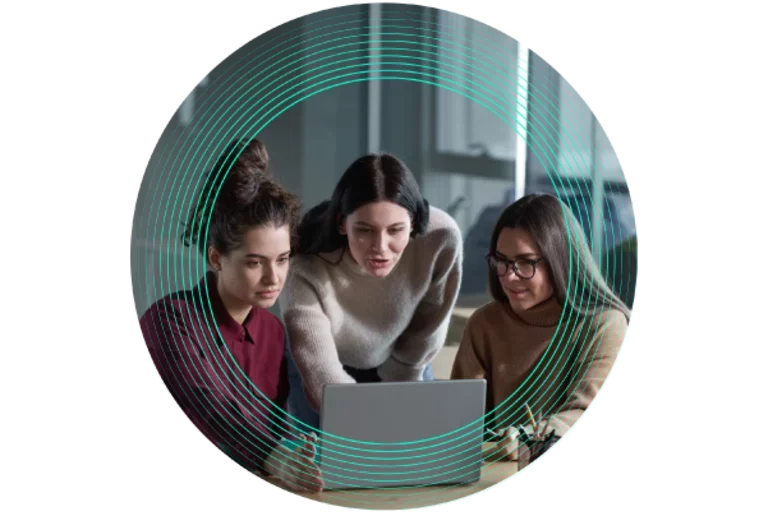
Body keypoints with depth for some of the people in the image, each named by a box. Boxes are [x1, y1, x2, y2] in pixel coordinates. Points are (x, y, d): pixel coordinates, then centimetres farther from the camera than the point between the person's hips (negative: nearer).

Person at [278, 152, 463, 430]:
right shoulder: (306, 271, -38)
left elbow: (426, 333, -16)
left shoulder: (441, 237, -33)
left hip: (402, 364, 2)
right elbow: (322, 374, -41)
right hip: (331, 366, -2)